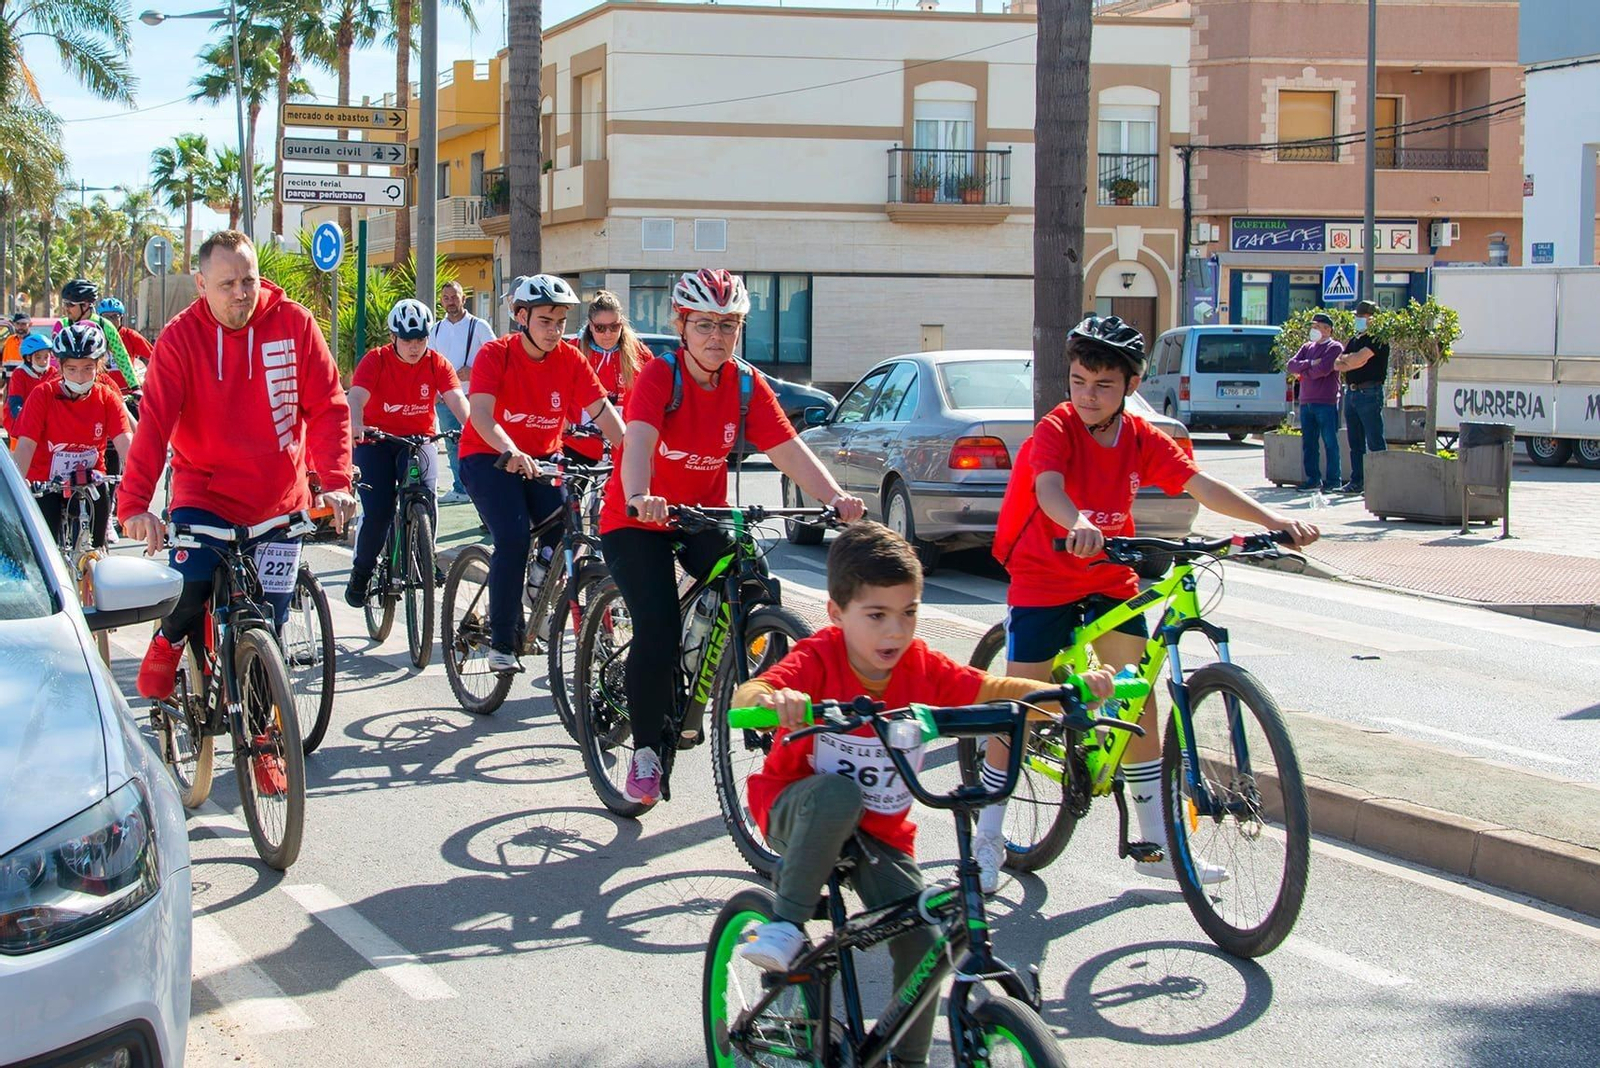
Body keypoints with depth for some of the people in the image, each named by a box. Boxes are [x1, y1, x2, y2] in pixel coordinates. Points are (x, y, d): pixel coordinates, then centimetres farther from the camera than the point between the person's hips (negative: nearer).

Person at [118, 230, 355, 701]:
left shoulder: (293, 323, -5)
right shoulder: (181, 336, -9)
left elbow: (328, 406, -6)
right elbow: (154, 423, -18)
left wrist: (335, 482, -19)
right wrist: (134, 504, -31)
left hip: (279, 501, 2)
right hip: (204, 496, -1)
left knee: (269, 626, 3)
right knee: (189, 591, -19)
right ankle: (168, 642, 17)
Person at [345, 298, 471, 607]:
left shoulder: (437, 364, -4)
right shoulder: (376, 361, -10)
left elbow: (456, 398, -18)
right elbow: (357, 396, -25)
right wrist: (355, 425, -47)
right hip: (376, 441, -1)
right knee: (377, 512, -15)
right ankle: (361, 572, 10)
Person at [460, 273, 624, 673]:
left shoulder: (570, 358, -5)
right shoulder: (495, 354, -16)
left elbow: (601, 409, -13)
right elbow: (481, 412, -29)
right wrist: (510, 452, -48)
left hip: (542, 458, 4)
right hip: (489, 457, -4)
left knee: (566, 527, -19)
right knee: (513, 539, -23)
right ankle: (502, 643, -13)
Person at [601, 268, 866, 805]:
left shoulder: (747, 386, -5)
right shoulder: (660, 377, -19)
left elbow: (790, 450, -15)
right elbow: (639, 440, -37)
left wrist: (836, 498, -33)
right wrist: (640, 497, -57)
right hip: (637, 521, -4)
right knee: (658, 630, -20)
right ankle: (645, 751, 1)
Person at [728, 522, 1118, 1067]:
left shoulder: (923, 668, -9)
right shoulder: (818, 660, -22)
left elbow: (994, 690, -13)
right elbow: (742, 696, -38)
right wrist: (772, 700, -62)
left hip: (879, 830, 4)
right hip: (798, 812, -4)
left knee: (922, 946, -9)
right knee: (839, 792, -38)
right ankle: (785, 926, -25)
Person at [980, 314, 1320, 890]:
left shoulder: (1142, 440, -5)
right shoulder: (1055, 430, -18)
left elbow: (1202, 486, -15)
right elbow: (1048, 485, -39)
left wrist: (1272, 520, -30)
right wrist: (1078, 525, -61)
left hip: (1110, 580, 5)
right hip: (1043, 580, -5)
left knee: (1138, 702, 2)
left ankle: (1157, 843, 11)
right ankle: (987, 837, 8)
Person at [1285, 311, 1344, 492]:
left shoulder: (1334, 347, -2)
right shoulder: (1307, 347, 18)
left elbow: (1324, 369, -16)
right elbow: (1291, 365, 6)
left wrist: (1303, 371, -1)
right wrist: (1311, 363, -10)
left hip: (1326, 403, -7)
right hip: (1306, 402, 7)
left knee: (1330, 443, -4)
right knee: (1308, 443, 8)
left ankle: (1333, 480, -2)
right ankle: (1313, 479, 14)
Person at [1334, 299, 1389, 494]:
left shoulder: (1378, 339, -5)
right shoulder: (1354, 340, 20)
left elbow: (1358, 359, -17)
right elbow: (1337, 364, 10)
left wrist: (1347, 358, 4)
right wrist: (1354, 361, -9)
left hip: (1369, 393, -8)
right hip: (1351, 392, 8)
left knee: (1375, 441, -8)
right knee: (1355, 442, 9)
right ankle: (1357, 481, 13)